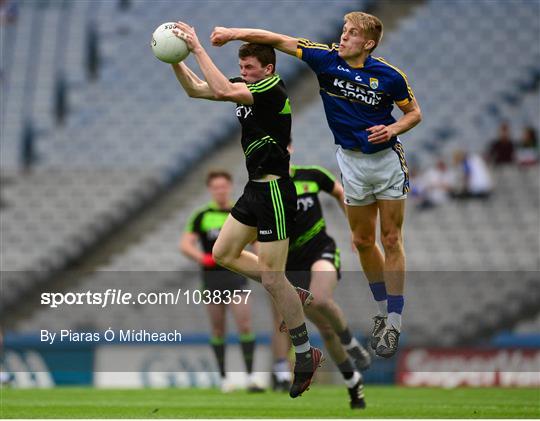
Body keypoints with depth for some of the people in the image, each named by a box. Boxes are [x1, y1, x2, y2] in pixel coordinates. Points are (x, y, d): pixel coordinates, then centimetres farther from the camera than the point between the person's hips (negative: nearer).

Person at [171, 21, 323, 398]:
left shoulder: (274, 90, -19)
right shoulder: (247, 86, 8)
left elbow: (223, 91, -33)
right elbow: (197, 89, 11)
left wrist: (198, 48, -29)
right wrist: (175, 59, -5)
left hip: (274, 191, -10)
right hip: (256, 188, 10)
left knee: (272, 278, -6)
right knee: (224, 254, 16)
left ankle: (306, 355, 6)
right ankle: (293, 297, 23)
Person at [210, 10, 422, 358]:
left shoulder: (389, 76, -15)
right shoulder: (327, 59, -10)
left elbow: (414, 113, -1)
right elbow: (279, 40, -9)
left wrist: (392, 128, -20)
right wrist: (234, 33, -15)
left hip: (387, 157, -3)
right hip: (352, 161, 3)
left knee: (391, 240, -1)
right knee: (363, 241, 8)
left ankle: (394, 322, 1)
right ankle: (383, 310, 24)